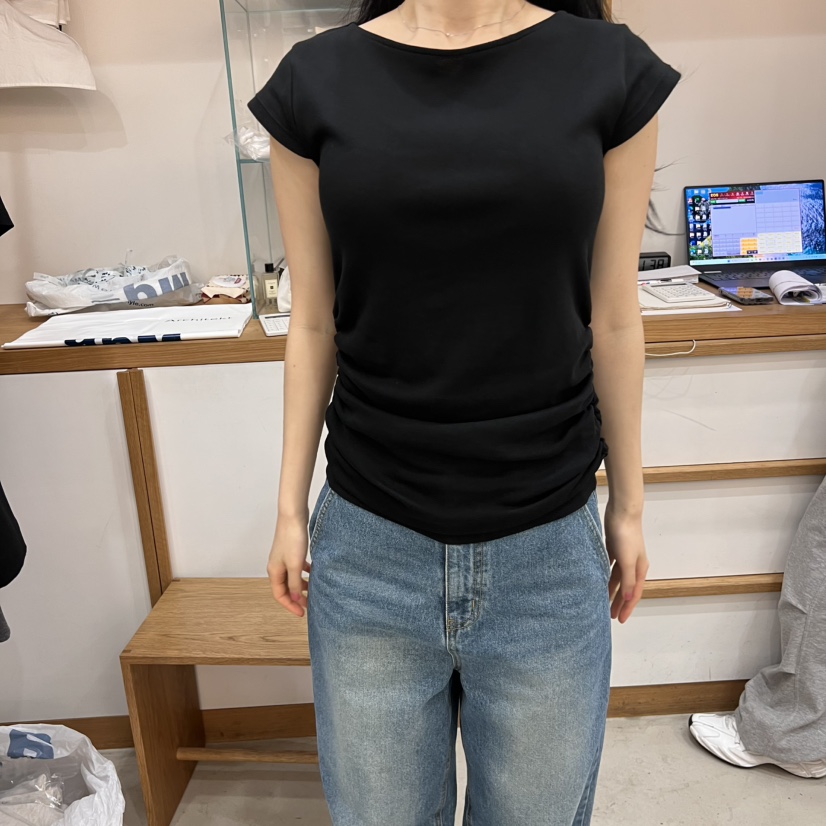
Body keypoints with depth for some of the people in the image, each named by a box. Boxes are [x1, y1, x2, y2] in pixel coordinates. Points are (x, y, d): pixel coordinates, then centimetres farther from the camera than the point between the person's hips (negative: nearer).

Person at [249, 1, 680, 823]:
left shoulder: (611, 71, -1)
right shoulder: (316, 81, -2)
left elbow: (612, 318, 3)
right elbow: (312, 323, 3)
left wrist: (628, 502, 9)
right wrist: (291, 508, 7)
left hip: (548, 547, 1)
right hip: (369, 546, 0)